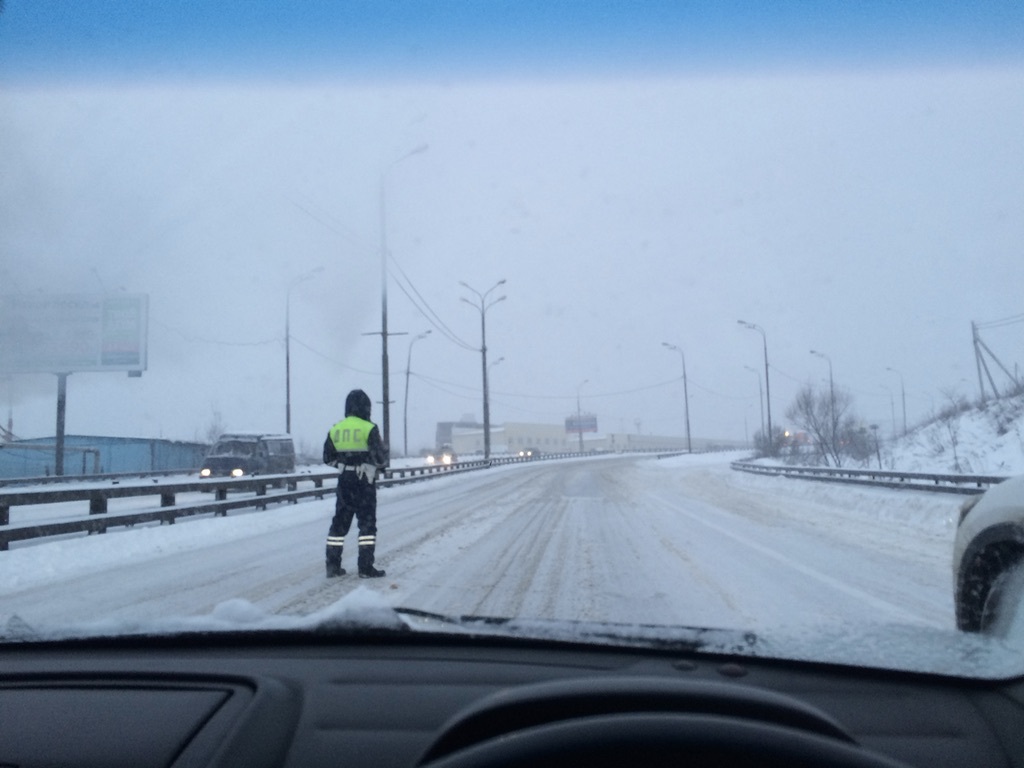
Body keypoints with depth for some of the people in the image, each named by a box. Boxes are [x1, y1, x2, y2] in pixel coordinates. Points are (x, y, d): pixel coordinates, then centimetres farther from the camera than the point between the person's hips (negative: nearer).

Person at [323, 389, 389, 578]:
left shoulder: (335, 429, 4)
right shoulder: (369, 429, -13)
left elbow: (328, 458, 11)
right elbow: (380, 457, -12)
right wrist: (381, 464, 9)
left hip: (344, 483, 5)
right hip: (364, 483, -5)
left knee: (339, 522, 13)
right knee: (367, 523, 1)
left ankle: (333, 565, 15)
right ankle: (366, 568, -1)